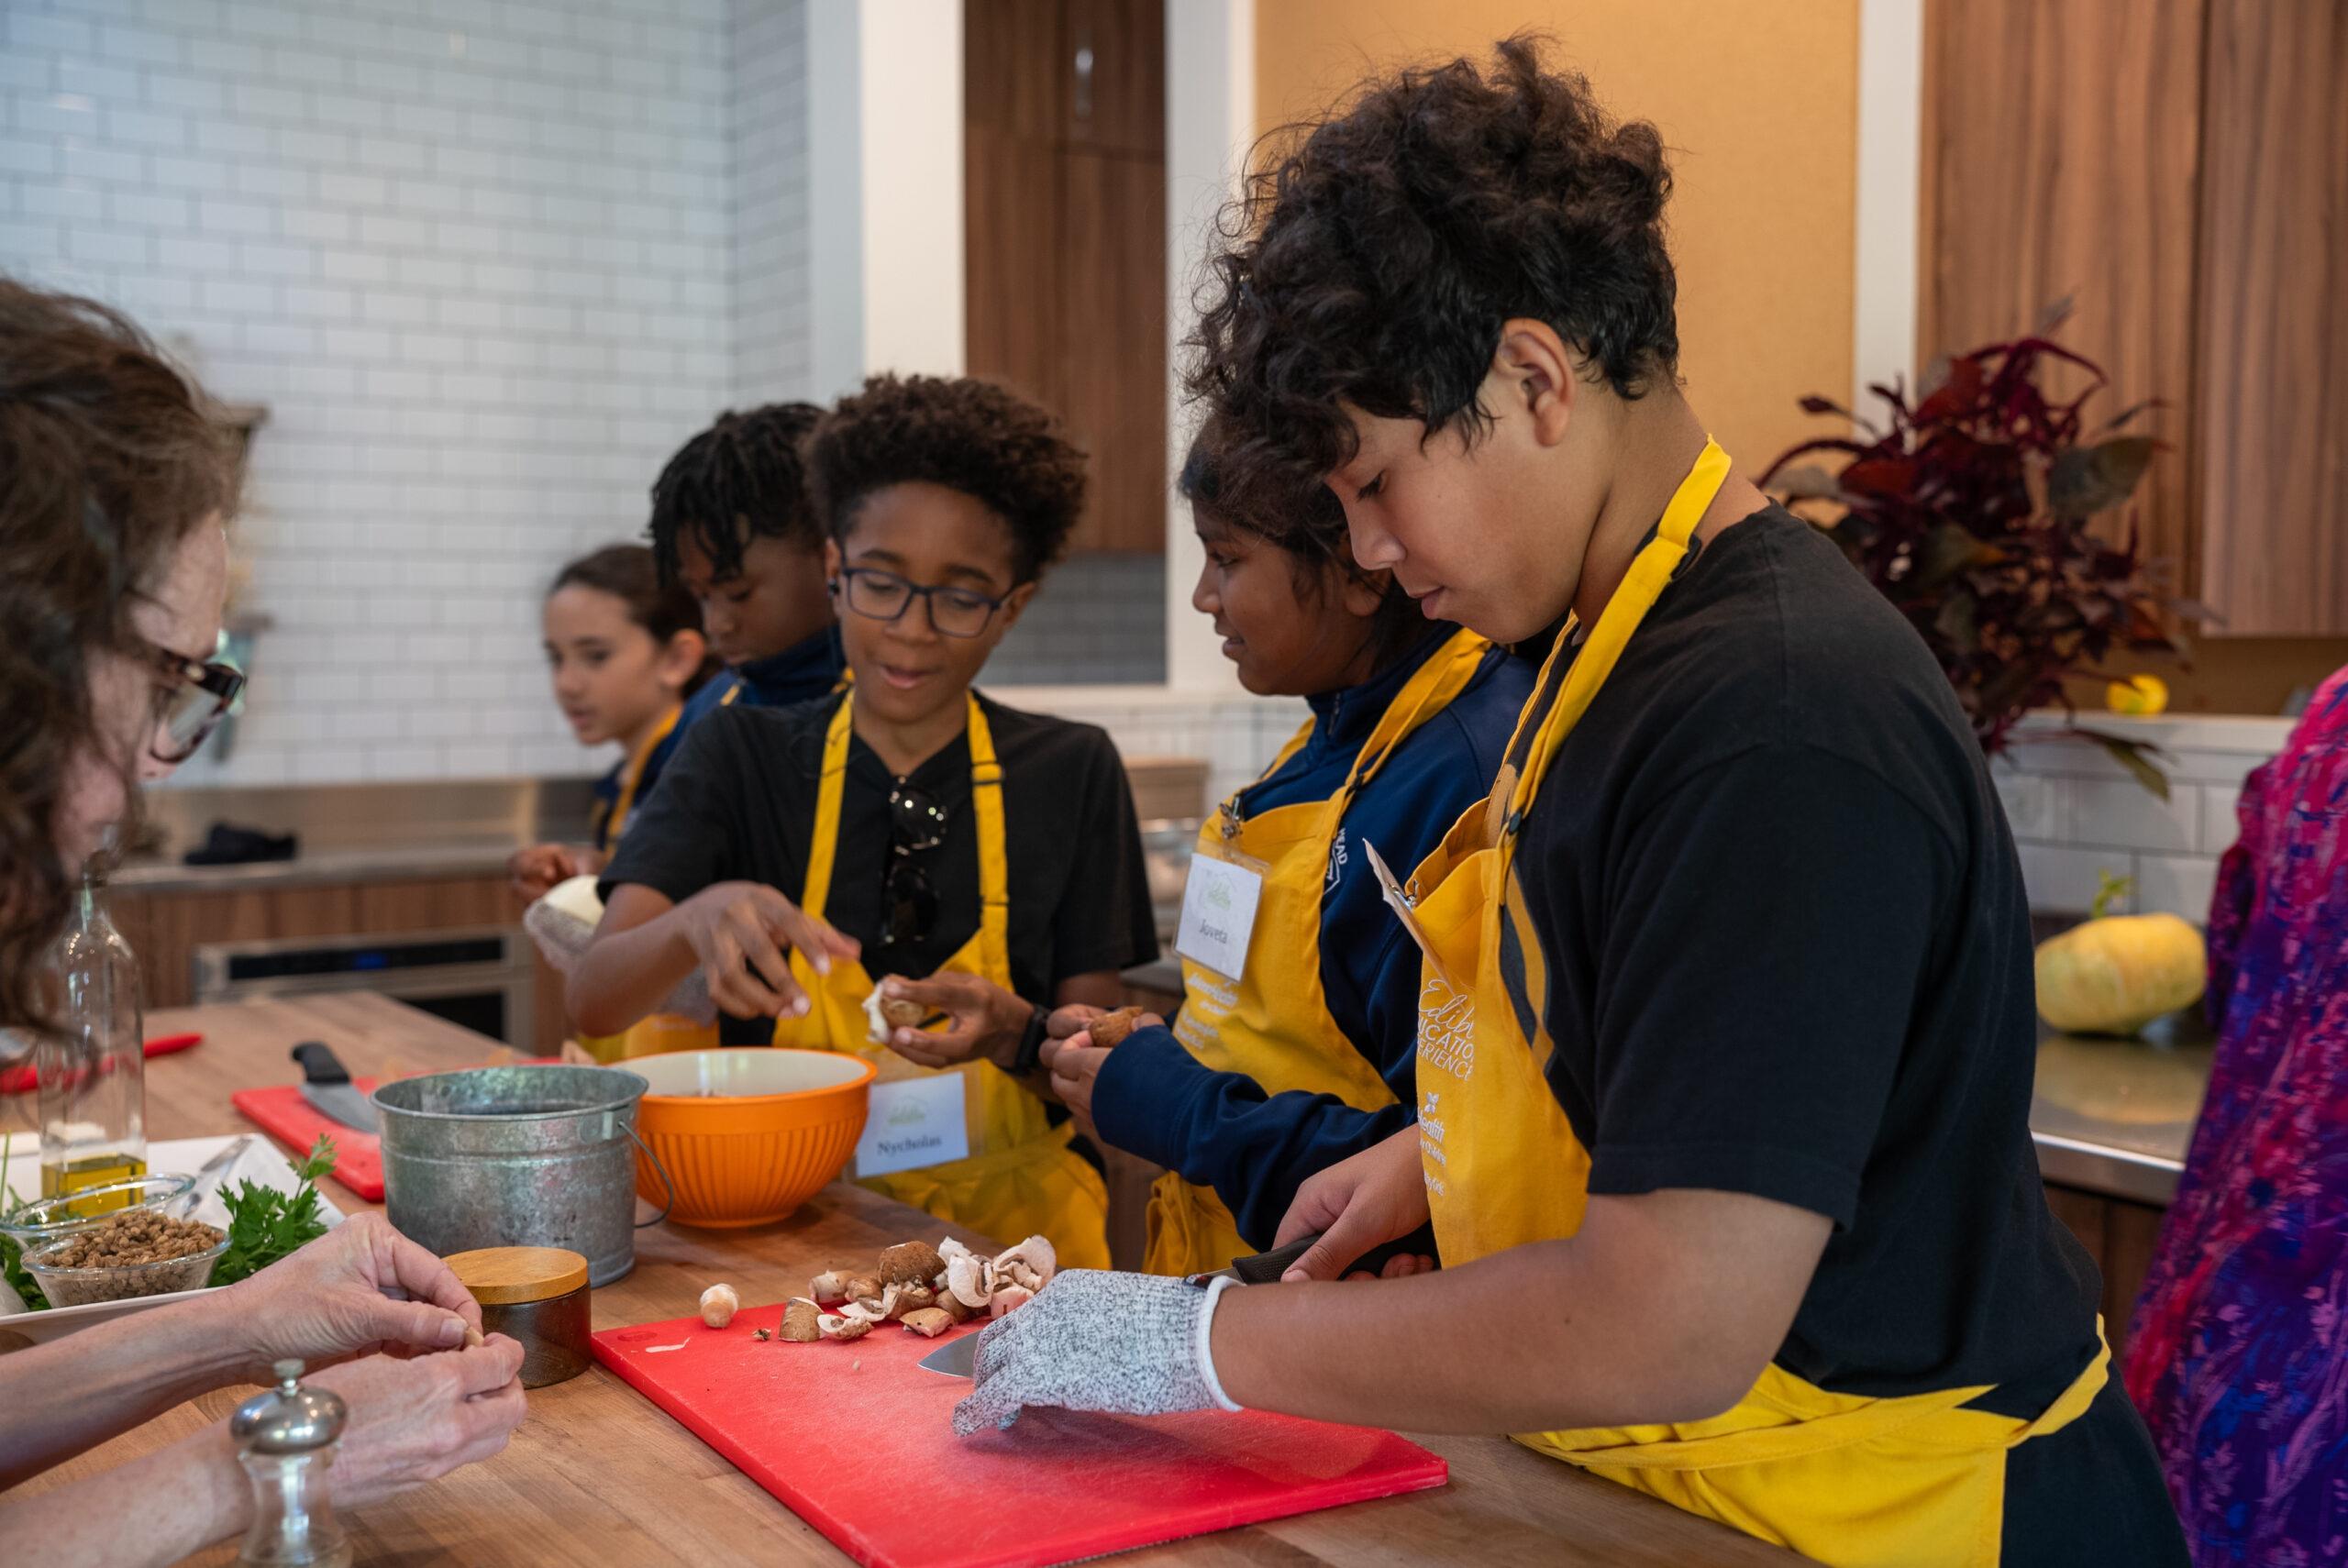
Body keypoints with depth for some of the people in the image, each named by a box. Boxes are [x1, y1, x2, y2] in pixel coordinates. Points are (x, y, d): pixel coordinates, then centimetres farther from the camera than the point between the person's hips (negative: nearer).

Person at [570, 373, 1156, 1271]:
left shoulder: (1071, 775, 6)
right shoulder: (742, 756, 6)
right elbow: (592, 1001, -7)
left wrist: (1012, 1032, -18)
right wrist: (698, 922, -29)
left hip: (1012, 1221, 1)